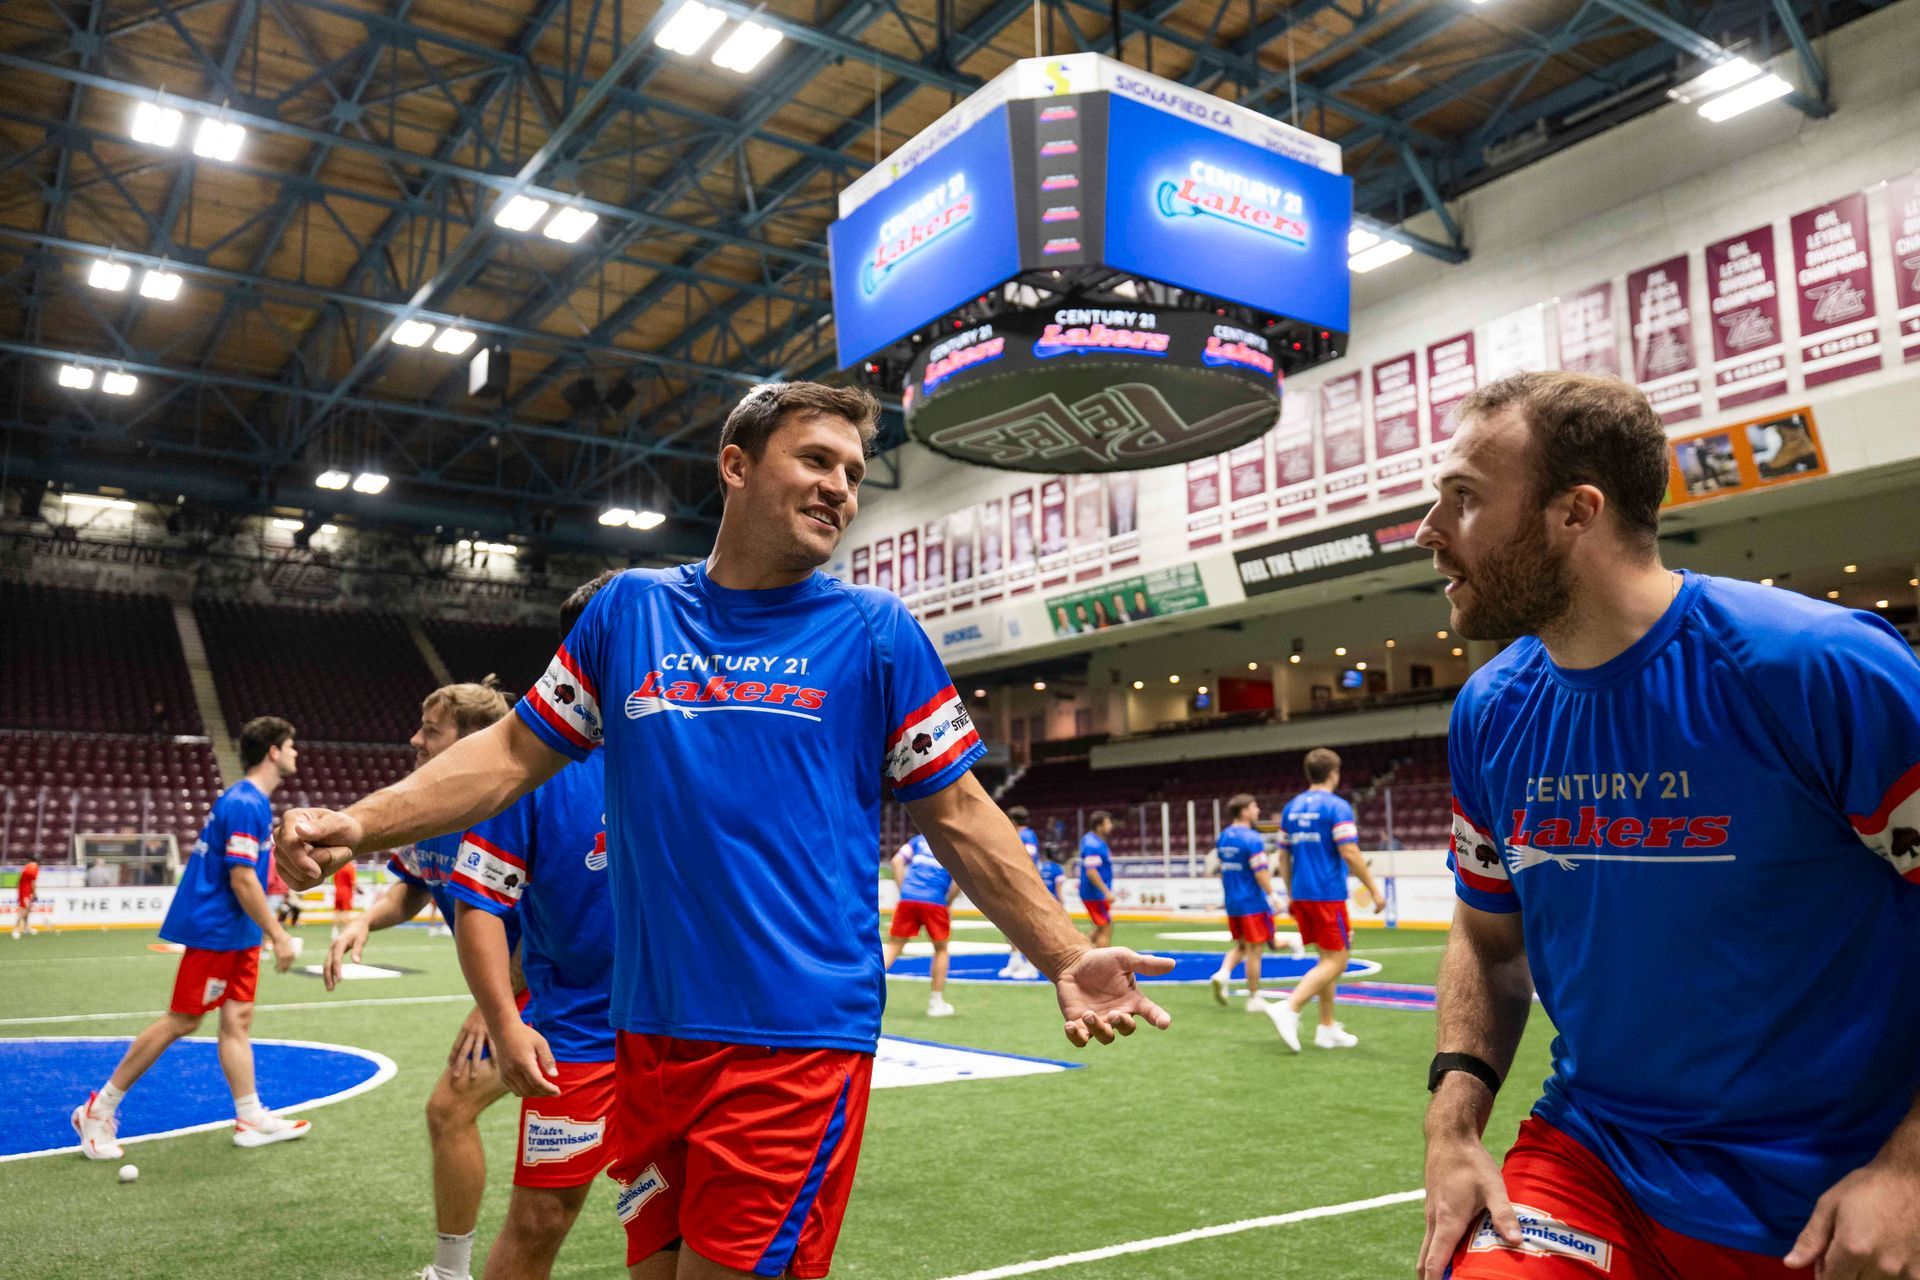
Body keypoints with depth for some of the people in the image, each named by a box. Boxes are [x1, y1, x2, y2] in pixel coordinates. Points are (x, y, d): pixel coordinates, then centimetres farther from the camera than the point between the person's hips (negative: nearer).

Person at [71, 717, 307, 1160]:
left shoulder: (252, 801, 12)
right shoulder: (246, 803, -19)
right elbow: (242, 880, -22)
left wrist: (268, 931, 22)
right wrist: (277, 935, -18)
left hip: (237, 934, 10)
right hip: (215, 929, -9)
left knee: (238, 1020, 9)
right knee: (182, 1020, -2)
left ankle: (250, 1119, 12)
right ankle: (98, 1109, 12)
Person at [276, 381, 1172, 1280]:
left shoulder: (875, 630, 0)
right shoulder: (629, 608, 6)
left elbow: (957, 817, 2)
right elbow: (514, 753, 11)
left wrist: (1065, 959, -6)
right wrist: (358, 825, -2)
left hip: (796, 1042, -3)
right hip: (650, 1030, 4)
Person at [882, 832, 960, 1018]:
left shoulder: (920, 839, 20)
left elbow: (897, 861, 8)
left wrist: (903, 890, 10)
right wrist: (948, 902, 4)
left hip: (908, 899, 3)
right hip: (935, 902, -3)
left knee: (894, 947, 10)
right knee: (941, 950, 16)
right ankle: (936, 1003, 19)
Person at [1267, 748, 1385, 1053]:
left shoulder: (1291, 807, 10)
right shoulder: (1337, 807, -10)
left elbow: (1282, 855, 13)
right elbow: (1350, 854, -16)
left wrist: (1290, 894, 20)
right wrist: (1374, 890, -8)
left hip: (1301, 895, 7)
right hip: (1328, 895, -7)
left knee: (1327, 959, 17)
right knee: (1335, 962, -3)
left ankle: (1327, 1029, 18)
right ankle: (1289, 1008, -18)